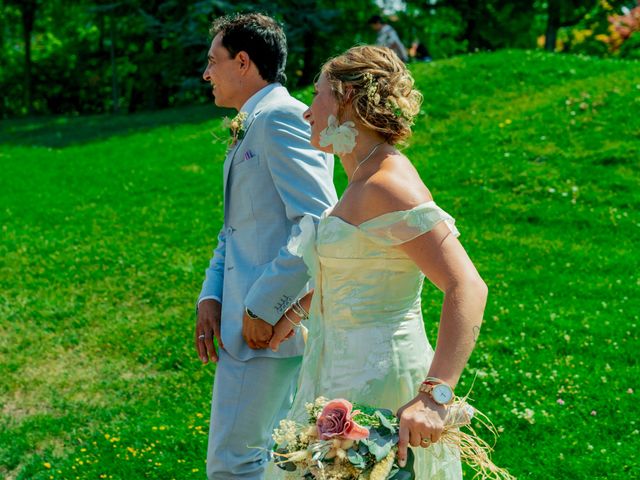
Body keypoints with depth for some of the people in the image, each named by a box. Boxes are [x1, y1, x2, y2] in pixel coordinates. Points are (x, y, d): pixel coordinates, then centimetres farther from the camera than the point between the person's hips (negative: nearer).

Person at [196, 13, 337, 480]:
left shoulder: (284, 118, -13)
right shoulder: (249, 130, 19)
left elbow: (320, 226, -22)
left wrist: (263, 306, -19)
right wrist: (211, 296, 7)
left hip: (274, 321, -10)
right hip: (250, 318, 10)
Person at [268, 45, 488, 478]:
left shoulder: (388, 185, -20)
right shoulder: (363, 180, 10)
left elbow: (468, 288, -28)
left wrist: (434, 396, -36)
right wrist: (295, 312, 34)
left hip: (378, 381, -9)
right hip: (342, 373, 10)